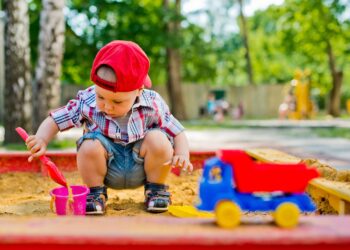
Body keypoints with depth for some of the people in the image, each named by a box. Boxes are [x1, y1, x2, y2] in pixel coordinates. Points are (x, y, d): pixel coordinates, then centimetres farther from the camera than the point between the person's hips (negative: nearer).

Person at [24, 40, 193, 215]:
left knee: (158, 139, -27)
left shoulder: (153, 106, -17)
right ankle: (95, 192, -2)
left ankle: (156, 189, 0)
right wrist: (41, 139, -29)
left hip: (141, 169, 0)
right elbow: (54, 121, -9)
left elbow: (177, 133, -10)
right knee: (90, 145, -30)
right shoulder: (86, 103, -17)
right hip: (107, 171, 0)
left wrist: (183, 155, -29)